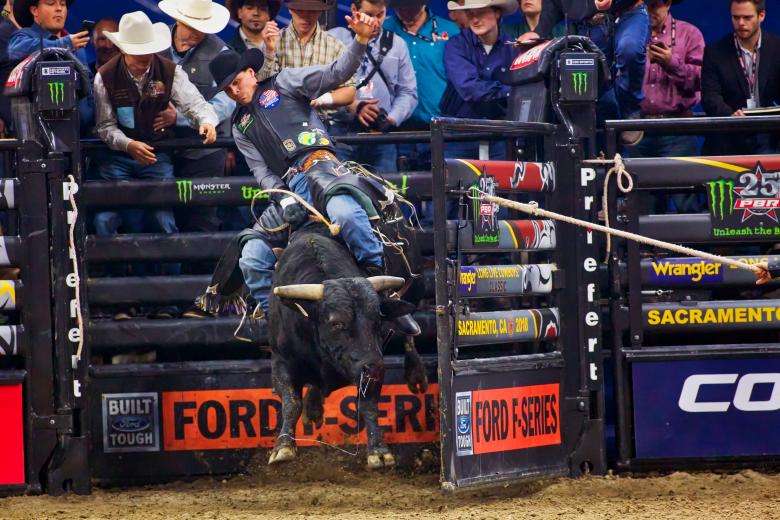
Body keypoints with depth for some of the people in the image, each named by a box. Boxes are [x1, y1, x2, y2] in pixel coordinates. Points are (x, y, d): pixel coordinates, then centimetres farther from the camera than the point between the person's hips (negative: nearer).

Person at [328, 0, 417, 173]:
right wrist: (353, 106, -16)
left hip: (381, 133, 2)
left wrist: (391, 119, -4)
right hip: (340, 131, -2)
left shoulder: (397, 45, 15)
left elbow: (408, 92, 13)